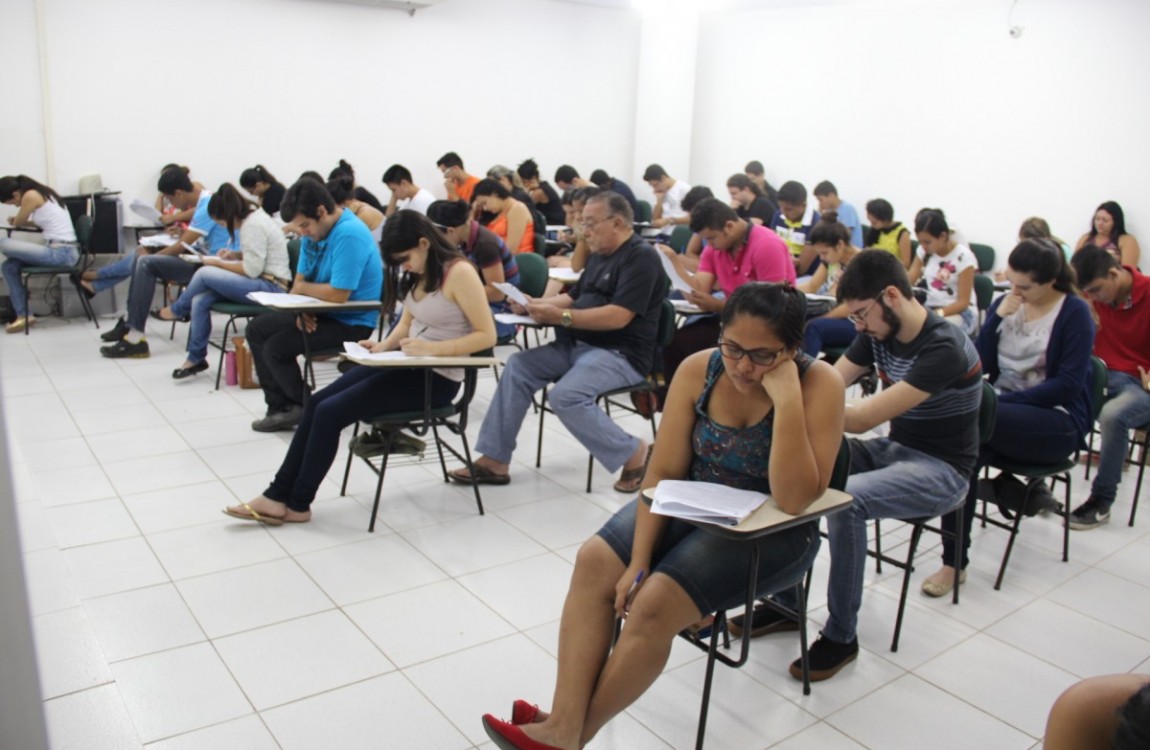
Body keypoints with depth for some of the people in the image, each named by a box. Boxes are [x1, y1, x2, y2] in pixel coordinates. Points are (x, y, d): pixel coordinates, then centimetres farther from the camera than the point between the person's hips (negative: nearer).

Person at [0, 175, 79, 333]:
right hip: (67, 251, 10)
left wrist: (16, 221, 26)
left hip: (60, 253, -10)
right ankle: (22, 314, 10)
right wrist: (19, 220, 22)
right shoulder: (43, 193, 18)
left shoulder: (30, 196, -10)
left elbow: (17, 223, 4)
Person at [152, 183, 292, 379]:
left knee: (204, 274, -19)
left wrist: (218, 263, -8)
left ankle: (177, 310, 9)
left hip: (270, 287, -9)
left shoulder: (253, 225, -18)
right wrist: (235, 254, 8)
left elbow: (252, 270, -20)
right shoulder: (252, 215, 12)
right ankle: (196, 358, 5)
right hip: (263, 283, 10)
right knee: (199, 301, -5)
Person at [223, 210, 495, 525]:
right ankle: (279, 495, 3)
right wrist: (384, 345, -1)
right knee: (317, 403, -4)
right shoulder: (419, 272, 8)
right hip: (406, 364, 9)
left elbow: (486, 335, -20)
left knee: (330, 412, -14)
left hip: (436, 377, -8)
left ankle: (297, 504, 3)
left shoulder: (459, 272, -18)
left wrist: (432, 348, -26)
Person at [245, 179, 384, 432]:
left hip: (351, 323, -10)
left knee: (276, 347, -18)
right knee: (257, 328, 12)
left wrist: (302, 289, -12)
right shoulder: (313, 232, 4)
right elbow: (301, 279, 8)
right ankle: (280, 406, 11)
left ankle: (306, 409, 5)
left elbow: (337, 294, -30)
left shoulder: (349, 235, -25)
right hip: (321, 313, 10)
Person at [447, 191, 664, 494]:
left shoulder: (640, 257, -12)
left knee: (565, 396, -31)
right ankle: (495, 460, -5)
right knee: (518, 366, -6)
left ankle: (633, 452, -10)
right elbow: (574, 297, 22)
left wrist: (562, 317, -25)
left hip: (620, 353, -9)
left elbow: (619, 316, -23)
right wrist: (534, 304, 4)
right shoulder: (600, 255, 18)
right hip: (577, 345, 9)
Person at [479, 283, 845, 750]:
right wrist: (639, 560, -16)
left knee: (655, 603, -23)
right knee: (595, 561, -18)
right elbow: (663, 473, -8)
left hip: (771, 533, -4)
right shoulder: (698, 370, -11)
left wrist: (786, 397, -34)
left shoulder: (819, 384, -21)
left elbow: (794, 501, -28)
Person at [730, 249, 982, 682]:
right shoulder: (879, 333, 0)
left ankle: (841, 636, -14)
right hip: (893, 449, 8)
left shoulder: (943, 349, -24)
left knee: (846, 499, -33)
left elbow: (862, 419, -30)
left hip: (941, 469, -7)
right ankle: (786, 602, 1)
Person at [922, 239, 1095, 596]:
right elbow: (980, 365, 3)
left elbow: (1069, 384, -11)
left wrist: (1004, 400, -19)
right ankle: (953, 562, -25)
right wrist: (998, 317, -9)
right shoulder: (1004, 303, 10)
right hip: (1001, 415, 4)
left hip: (1057, 422, -4)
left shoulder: (1075, 312, -4)